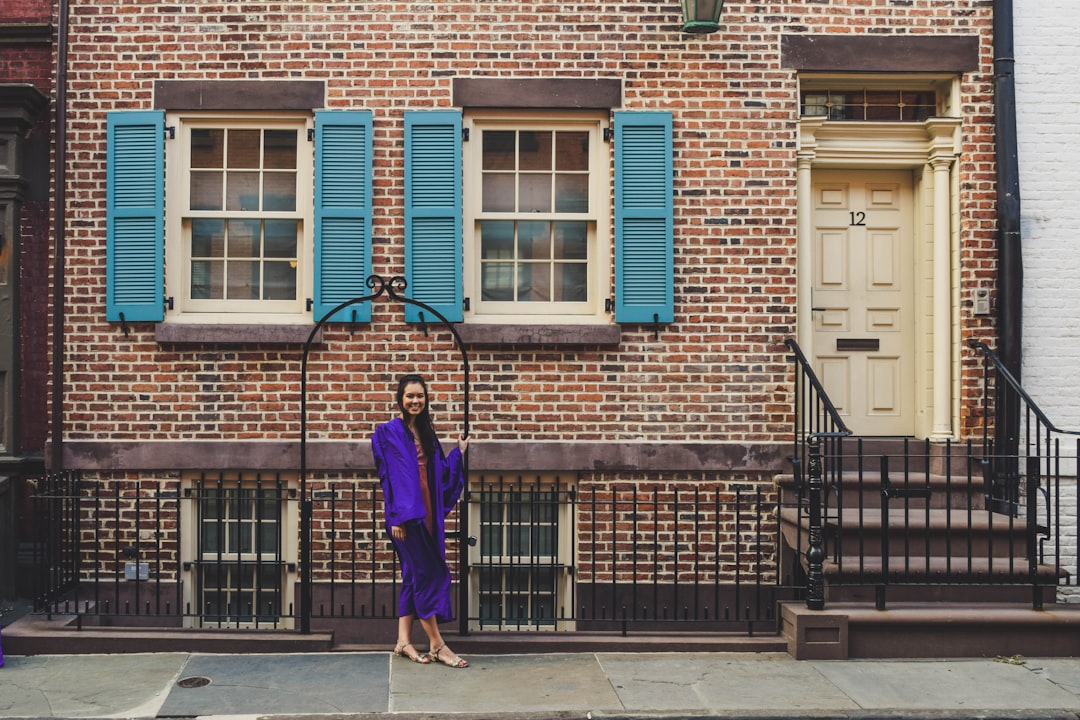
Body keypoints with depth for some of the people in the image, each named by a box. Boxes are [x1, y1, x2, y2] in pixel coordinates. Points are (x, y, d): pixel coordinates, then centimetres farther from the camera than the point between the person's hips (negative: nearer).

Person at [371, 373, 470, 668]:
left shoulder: (426, 433, 15)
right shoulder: (390, 432, -7)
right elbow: (389, 477, -13)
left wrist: (459, 451, 17)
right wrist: (396, 517, -18)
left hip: (427, 512, 8)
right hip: (406, 514, -8)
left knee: (414, 574, 9)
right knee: (427, 572, -8)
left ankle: (404, 641, 15)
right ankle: (437, 645, -4)